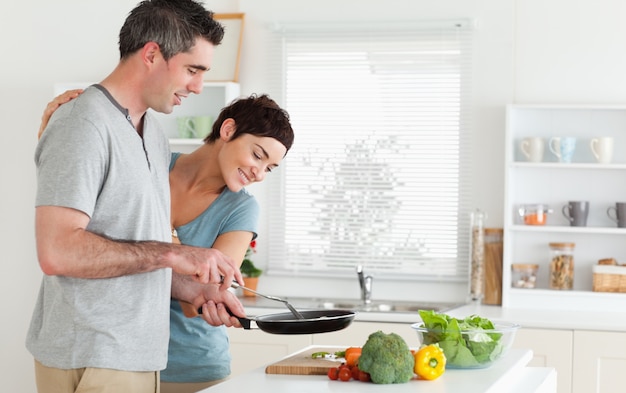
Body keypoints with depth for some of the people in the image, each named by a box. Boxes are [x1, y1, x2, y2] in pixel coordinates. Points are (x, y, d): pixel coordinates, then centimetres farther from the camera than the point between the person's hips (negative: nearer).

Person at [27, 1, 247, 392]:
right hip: (91, 362, -9)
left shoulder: (154, 137, 16)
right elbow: (58, 251, -23)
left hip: (139, 357, 9)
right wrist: (171, 253, -21)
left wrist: (193, 288, 3)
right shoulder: (84, 125, -13)